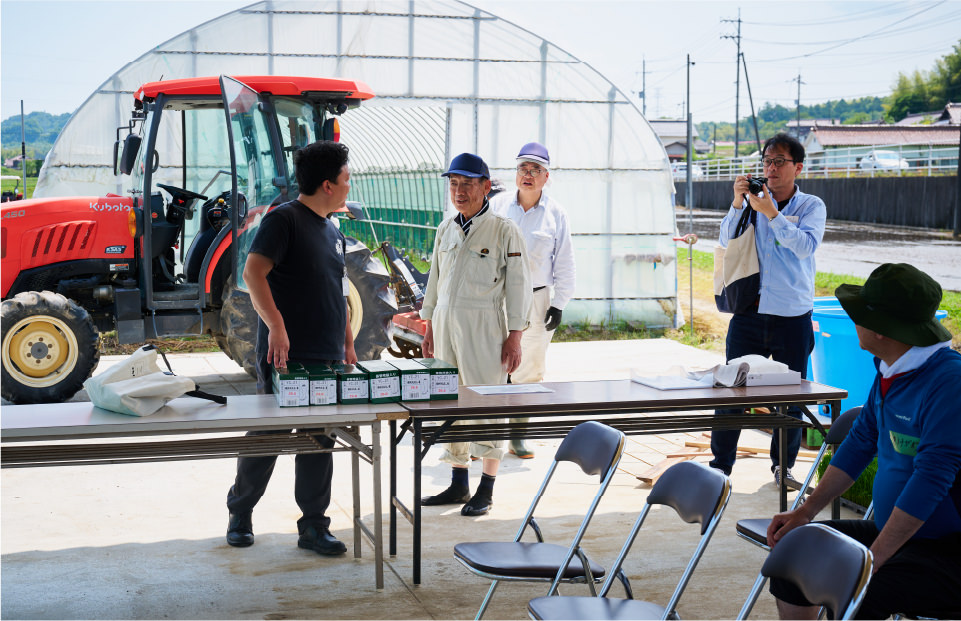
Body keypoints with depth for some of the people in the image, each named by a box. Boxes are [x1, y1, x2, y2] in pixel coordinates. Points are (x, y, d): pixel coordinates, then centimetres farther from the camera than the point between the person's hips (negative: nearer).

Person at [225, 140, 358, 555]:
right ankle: (239, 514, 22)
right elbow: (253, 273, -18)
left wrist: (347, 342, 20)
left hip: (326, 358, 7)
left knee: (319, 443, 7)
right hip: (286, 356, -7)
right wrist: (277, 325, -26)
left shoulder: (333, 231, 17)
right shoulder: (284, 219, -8)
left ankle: (314, 527, 14)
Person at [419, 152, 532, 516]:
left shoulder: (504, 231, -5)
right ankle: (458, 485, 20)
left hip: (484, 326, -6)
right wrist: (429, 328, 15)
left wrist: (514, 337, -9)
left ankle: (486, 490, 7)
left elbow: (518, 286, -5)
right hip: (445, 323, 6)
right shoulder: (445, 230, 12)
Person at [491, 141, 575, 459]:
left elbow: (564, 262, 7)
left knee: (529, 369, 6)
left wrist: (559, 304, 2)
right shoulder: (497, 204, 3)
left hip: (536, 299, 1)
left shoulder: (556, 213, 3)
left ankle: (518, 434, 18)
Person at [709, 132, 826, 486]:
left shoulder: (811, 206, 3)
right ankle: (720, 464, 12)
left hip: (792, 315, -1)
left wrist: (771, 213, -23)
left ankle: (783, 464, 23)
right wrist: (738, 204, -13)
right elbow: (727, 241, 1)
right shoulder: (754, 200, 9)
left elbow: (806, 245, -15)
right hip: (749, 312, 2)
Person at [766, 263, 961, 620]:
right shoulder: (889, 372, 5)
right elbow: (859, 444, 15)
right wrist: (807, 510, 10)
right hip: (894, 532, 9)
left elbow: (931, 480, -27)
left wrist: (872, 559, -25)